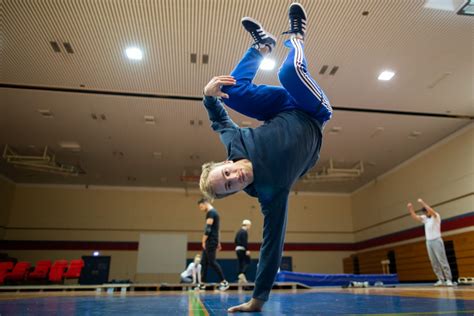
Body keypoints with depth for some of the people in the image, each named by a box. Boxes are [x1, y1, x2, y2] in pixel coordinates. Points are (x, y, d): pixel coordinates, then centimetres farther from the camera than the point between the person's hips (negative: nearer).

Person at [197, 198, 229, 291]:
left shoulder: (211, 212, -13)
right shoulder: (213, 212, 20)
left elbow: (208, 228, -21)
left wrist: (203, 241, -18)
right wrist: (217, 242, 25)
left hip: (210, 241, -10)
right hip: (210, 241, 10)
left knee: (212, 262, -7)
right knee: (204, 262, 10)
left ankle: (224, 282, -2)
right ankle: (203, 284, 14)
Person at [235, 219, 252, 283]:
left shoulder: (239, 231, 17)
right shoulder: (245, 232, -11)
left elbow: (235, 240, 19)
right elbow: (245, 241, -19)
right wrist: (247, 250, -20)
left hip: (237, 249, 9)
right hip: (243, 249, -9)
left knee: (240, 263, 10)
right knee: (247, 262, -4)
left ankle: (241, 279, 10)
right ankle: (242, 274, -21)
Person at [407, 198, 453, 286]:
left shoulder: (436, 216, -7)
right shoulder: (425, 218, 11)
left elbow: (432, 211, -28)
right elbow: (415, 217, 4)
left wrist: (422, 202, -32)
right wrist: (410, 208, -9)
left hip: (436, 241, -6)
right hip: (428, 242, 6)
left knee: (442, 261, -6)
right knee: (434, 263, 5)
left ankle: (448, 280, -3)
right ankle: (441, 280, 8)